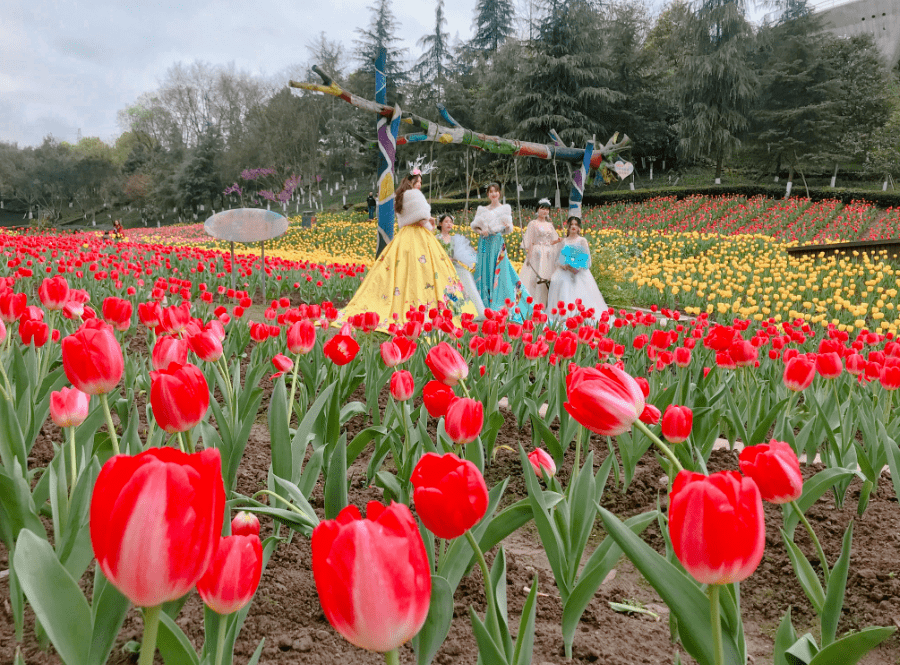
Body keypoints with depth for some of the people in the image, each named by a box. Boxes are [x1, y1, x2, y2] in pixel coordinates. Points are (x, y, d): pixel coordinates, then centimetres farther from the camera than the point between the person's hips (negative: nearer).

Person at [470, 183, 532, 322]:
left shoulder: (505, 208, 7)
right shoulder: (482, 209, 12)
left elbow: (508, 229, 5)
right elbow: (474, 224, 11)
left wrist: (507, 226, -17)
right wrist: (481, 231, -8)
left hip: (497, 243, -2)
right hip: (485, 243, 2)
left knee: (498, 271, -8)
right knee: (484, 271, 0)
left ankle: (498, 308, -7)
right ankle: (485, 304, 6)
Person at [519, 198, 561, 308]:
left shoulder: (550, 225, 14)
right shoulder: (533, 223, 1)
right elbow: (529, 242, -3)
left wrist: (558, 240, -3)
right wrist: (528, 257, -11)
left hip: (548, 255, 5)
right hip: (536, 254, -5)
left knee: (547, 279, 1)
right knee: (534, 278, -10)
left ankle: (544, 303, 6)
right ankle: (532, 303, -8)